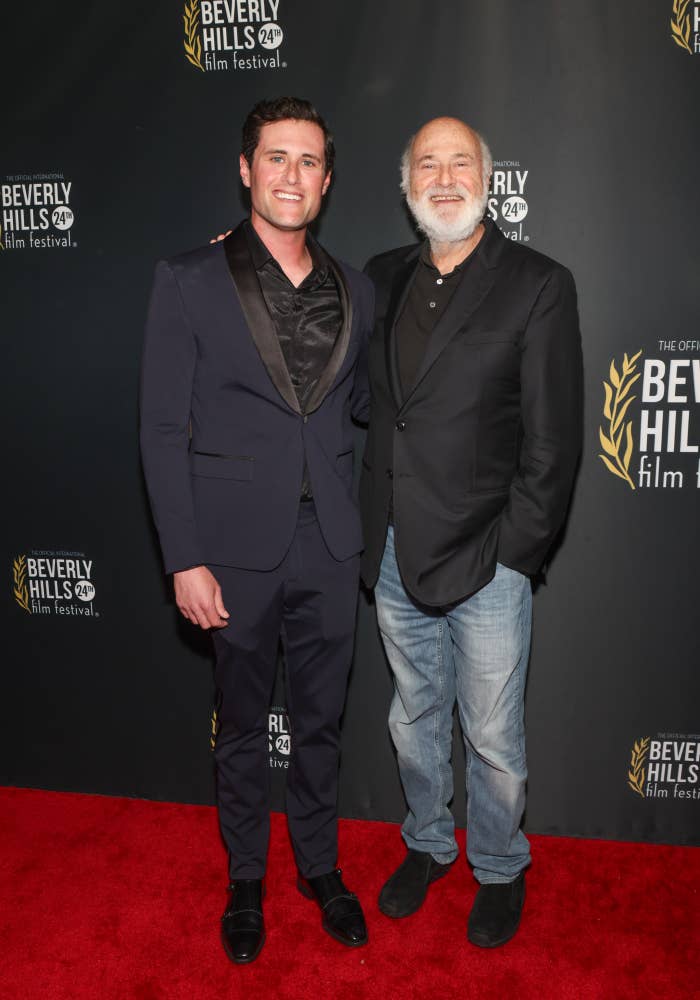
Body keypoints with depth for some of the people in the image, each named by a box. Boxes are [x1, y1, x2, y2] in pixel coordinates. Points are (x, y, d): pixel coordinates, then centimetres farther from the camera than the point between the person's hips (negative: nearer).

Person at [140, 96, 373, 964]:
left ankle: (320, 867, 40)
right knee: (242, 724, 14)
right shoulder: (189, 281, -5)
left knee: (320, 720, 17)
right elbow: (162, 430, -8)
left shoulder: (353, 291, 6)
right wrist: (185, 560, -11)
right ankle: (246, 880, 37)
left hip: (328, 543, 3)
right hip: (238, 547, -3)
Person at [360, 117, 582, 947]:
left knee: (492, 737, 11)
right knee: (414, 720, 20)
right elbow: (362, 405, 14)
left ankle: (500, 870, 37)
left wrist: (505, 555, -11)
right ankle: (427, 845, 43)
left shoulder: (538, 285, -7)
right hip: (395, 557, 4)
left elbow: (552, 445, -9)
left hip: (486, 562, -4)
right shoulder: (381, 279, 7)